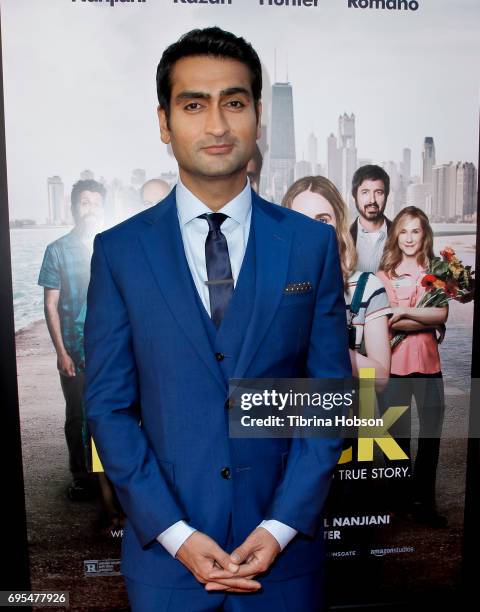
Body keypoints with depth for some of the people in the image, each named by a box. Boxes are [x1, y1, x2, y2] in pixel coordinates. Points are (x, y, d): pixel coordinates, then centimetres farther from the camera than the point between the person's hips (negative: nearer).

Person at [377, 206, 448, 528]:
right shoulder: (385, 273, 0)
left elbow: (442, 314, -7)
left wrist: (405, 312, -14)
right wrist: (426, 319, -10)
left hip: (428, 361, 2)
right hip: (396, 362, -2)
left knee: (431, 433, 6)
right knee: (399, 434, 11)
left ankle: (424, 501, 21)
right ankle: (402, 499, 27)